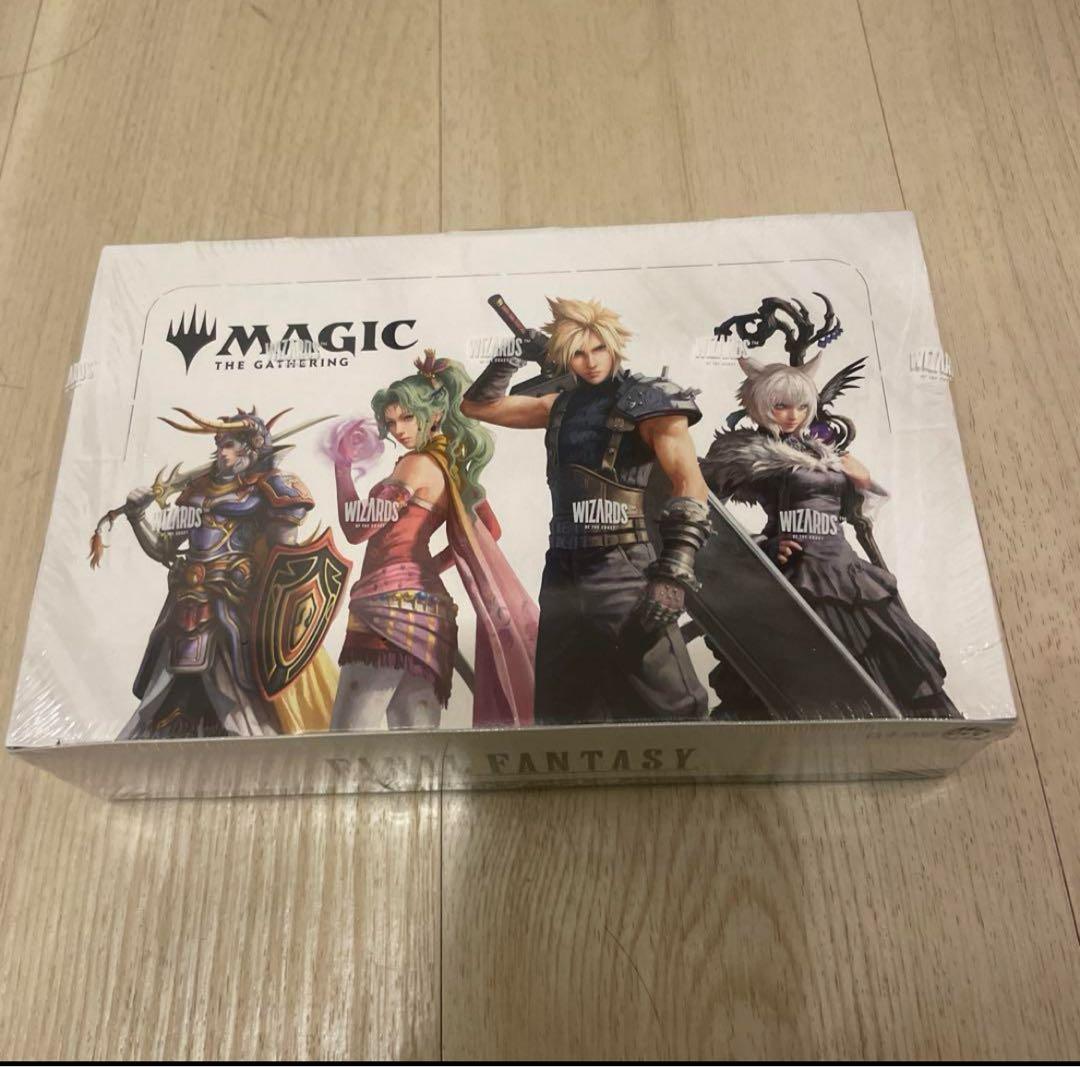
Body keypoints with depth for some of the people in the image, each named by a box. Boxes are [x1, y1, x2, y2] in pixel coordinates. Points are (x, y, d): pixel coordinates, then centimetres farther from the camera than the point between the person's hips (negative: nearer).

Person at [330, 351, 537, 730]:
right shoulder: (452, 465, 17)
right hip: (425, 603, 9)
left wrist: (343, 464, -2)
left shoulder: (418, 463, -8)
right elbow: (490, 529, 27)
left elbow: (358, 528, -9)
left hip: (392, 602, -9)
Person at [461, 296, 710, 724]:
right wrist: (515, 355, 10)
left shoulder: (647, 399, -4)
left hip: (622, 571, -6)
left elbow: (690, 484, -15)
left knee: (670, 709, -10)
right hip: (562, 572, 7)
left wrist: (673, 573, -25)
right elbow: (477, 405, 23)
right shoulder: (562, 406, 14)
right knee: (560, 710, 16)